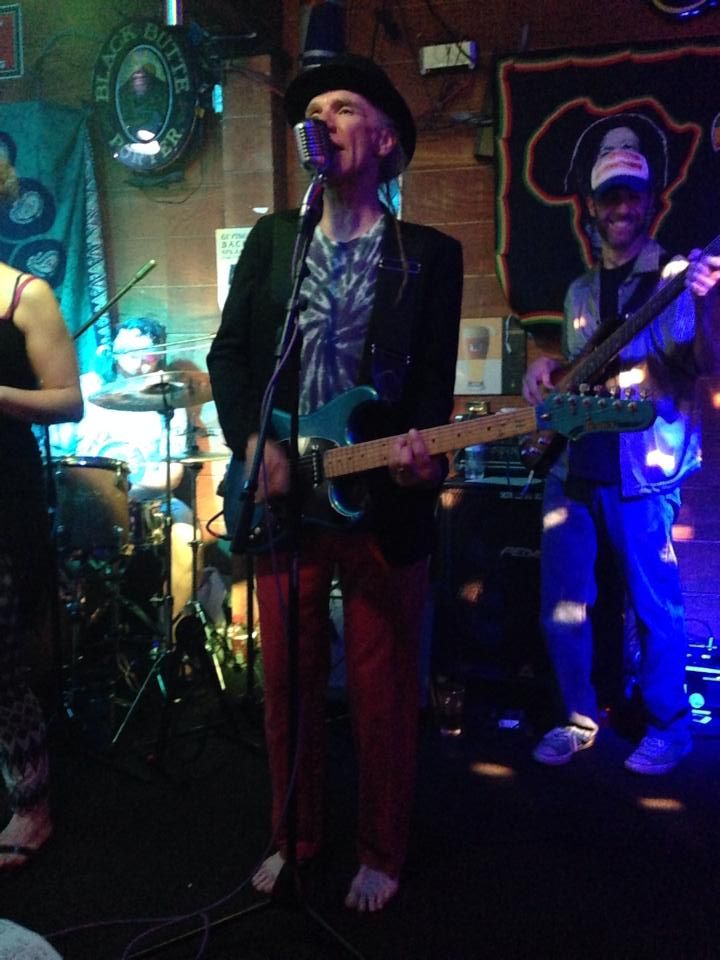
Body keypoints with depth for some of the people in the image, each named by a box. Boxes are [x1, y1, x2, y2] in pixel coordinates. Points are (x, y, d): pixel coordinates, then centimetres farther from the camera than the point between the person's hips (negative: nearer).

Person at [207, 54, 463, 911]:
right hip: (281, 496, 3)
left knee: (383, 695, 6)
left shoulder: (431, 255, 4)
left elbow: (435, 380, 0)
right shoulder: (270, 239, 11)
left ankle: (379, 855, 26)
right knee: (287, 685, 12)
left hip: (383, 499, -2)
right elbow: (227, 354, 7)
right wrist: (251, 442, -9)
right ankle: (294, 838, 32)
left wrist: (418, 450, -20)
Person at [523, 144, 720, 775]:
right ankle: (580, 719, 25)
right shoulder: (581, 291, 18)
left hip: (642, 467, -5)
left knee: (655, 607, 2)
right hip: (575, 465, 6)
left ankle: (669, 727, 21)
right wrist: (548, 371, 1)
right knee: (562, 606, 7)